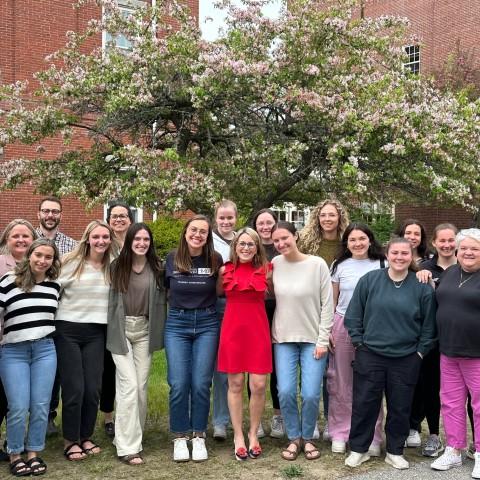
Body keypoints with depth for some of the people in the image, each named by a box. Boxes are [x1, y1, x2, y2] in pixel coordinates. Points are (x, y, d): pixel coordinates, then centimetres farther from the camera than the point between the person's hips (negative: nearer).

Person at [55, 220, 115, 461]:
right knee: (74, 388, -1)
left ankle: (85, 436, 23)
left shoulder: (112, 266, 5)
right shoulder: (71, 262, -5)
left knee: (93, 388, 3)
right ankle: (70, 441, 16)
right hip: (68, 330, -3)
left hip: (96, 332, 3)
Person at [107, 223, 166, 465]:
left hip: (145, 330, 3)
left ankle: (134, 434, 23)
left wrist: (158, 332, 3)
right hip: (121, 329, -2)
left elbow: (161, 300, 7)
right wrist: (112, 330, -2)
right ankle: (128, 447, -5)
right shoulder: (117, 266, -4)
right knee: (129, 385, -9)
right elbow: (110, 298, 1)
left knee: (141, 386, 6)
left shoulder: (156, 268, 1)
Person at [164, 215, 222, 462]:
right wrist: (177, 307, 6)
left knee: (201, 384, -1)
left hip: (206, 324, 0)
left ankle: (199, 437, 16)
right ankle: (180, 438, 14)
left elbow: (221, 291, 12)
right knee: (179, 384, -2)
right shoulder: (172, 258, 0)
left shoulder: (215, 260, -1)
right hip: (177, 324, 1)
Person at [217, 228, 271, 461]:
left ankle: (253, 434, 19)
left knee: (258, 385, -2)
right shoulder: (225, 270, 2)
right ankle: (238, 436, 20)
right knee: (235, 384, 6)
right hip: (232, 330, 0)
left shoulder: (265, 270, 1)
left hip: (258, 331, 0)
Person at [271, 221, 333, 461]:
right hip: (283, 339, 2)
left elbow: (327, 305, -5)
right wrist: (273, 334, 0)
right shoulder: (275, 264, 1)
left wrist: (323, 340, -8)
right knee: (285, 392, -4)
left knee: (311, 394, -5)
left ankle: (307, 438, 20)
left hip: (313, 339, -2)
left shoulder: (317, 264, -7)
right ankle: (294, 438, 19)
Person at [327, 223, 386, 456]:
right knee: (342, 383, 7)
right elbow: (332, 301, 9)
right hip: (343, 327, 1)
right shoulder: (339, 266, 6)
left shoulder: (381, 265, 3)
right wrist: (328, 330, 2)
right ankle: (339, 433, 19)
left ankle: (372, 436, 14)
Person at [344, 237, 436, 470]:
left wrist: (420, 351, 1)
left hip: (406, 359, 1)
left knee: (400, 407, 12)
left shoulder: (422, 287, -3)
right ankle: (358, 449, 23)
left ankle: (395, 451, 29)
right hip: (370, 355, 0)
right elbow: (353, 315, 2)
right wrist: (358, 342, 0)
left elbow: (428, 325, 3)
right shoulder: (369, 280, -4)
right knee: (364, 404, 6)